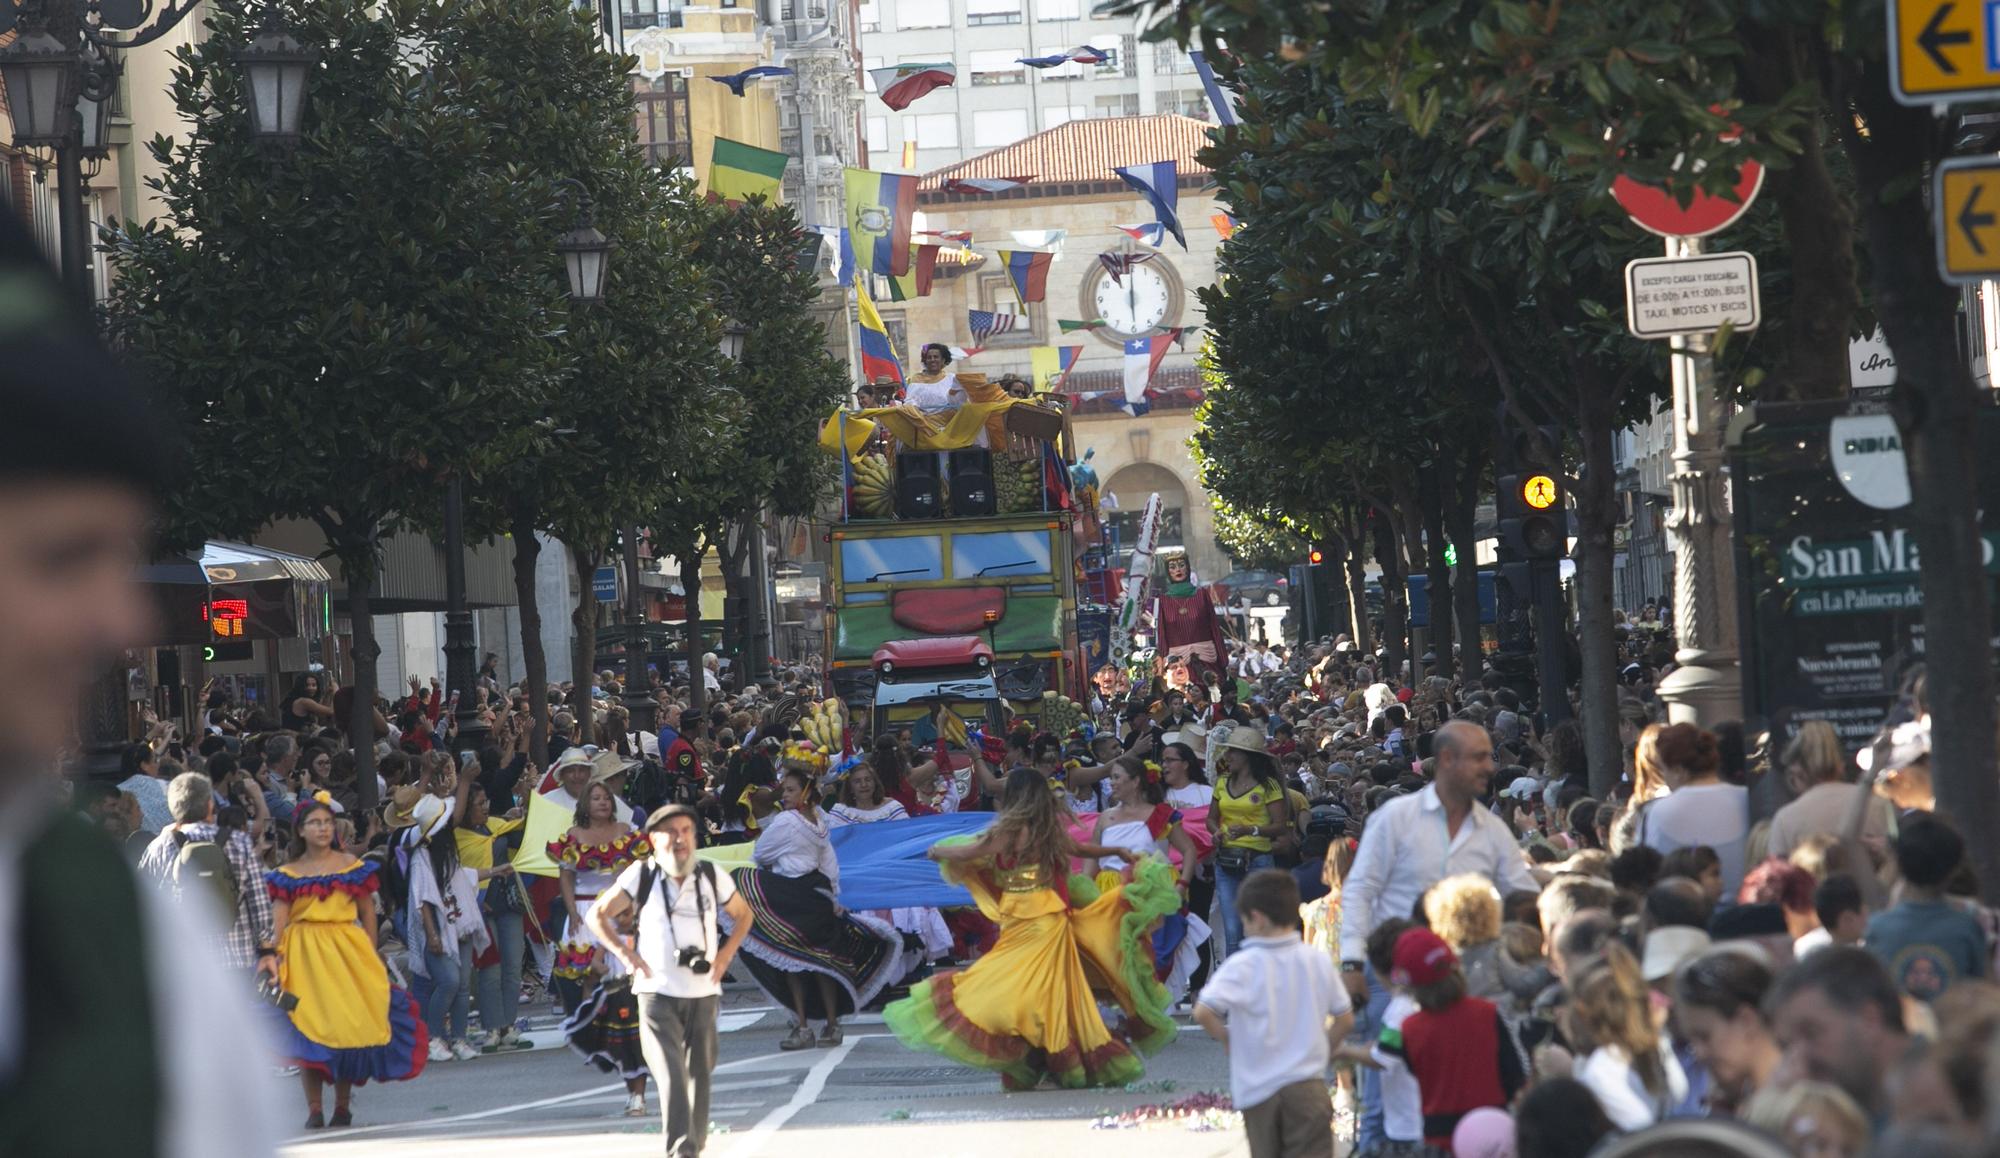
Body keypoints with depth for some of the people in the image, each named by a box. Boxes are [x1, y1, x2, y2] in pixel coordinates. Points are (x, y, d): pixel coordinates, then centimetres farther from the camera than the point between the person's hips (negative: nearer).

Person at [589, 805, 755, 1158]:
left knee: (699, 1073, 11)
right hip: (658, 993, -3)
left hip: (703, 993, 3)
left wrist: (726, 953, 7)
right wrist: (624, 953, -6)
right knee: (671, 1075, -14)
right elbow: (598, 915, 3)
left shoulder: (712, 877, 4)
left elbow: (744, 915, 21)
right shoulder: (641, 876, -4)